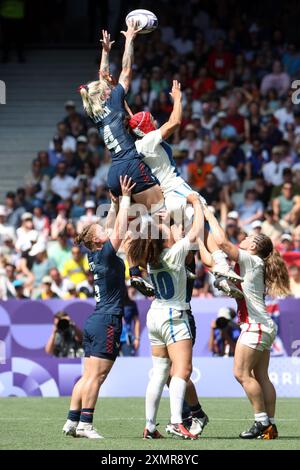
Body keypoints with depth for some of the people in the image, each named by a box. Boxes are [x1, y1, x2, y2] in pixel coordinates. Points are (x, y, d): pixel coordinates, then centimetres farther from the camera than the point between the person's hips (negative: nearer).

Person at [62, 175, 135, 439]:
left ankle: (72, 422, 8)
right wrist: (125, 197, -11)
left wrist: (119, 200, 20)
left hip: (94, 321, 9)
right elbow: (120, 229, -16)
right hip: (107, 321, -9)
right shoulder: (105, 254, -10)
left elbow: (115, 227, 21)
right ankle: (85, 424, -9)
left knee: (88, 376, 9)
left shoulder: (95, 257, 12)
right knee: (96, 376, -8)